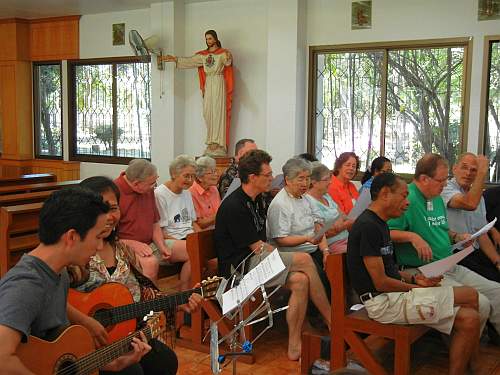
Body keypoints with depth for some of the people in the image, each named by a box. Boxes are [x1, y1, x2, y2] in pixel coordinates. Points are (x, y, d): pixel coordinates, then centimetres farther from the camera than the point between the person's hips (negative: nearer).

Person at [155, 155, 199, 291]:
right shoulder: (160, 194, -6)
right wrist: (181, 242, -18)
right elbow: (160, 231, -8)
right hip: (167, 242, -7)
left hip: (188, 238, 7)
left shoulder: (186, 193, 19)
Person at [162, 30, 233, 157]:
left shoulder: (223, 53, -3)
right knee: (207, 113, 3)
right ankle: (212, 141, 9)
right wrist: (175, 59, 10)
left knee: (218, 112, -7)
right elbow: (189, 61, 17)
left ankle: (217, 143, -7)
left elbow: (228, 62, -23)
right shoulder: (203, 55, 14)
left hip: (219, 84, -6)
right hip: (208, 84, 6)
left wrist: (229, 58, -45)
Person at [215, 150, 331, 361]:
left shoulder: (258, 200, 16)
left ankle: (294, 345, -11)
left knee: (300, 280, -16)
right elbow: (258, 247, -14)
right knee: (304, 260, -20)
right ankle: (332, 322, -7)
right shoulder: (234, 206, -15)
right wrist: (286, 259, -3)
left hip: (255, 262, 9)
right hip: (238, 266, -9)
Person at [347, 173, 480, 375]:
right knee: (470, 296, -9)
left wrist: (413, 278, 2)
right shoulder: (368, 226, -17)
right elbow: (380, 282, -18)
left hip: (394, 295, 10)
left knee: (468, 319, 0)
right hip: (383, 302, -10)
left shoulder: (379, 224, 15)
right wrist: (418, 288, -6)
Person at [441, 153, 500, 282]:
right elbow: (470, 204, -27)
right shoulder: (446, 188, -6)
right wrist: (483, 171, -21)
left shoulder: (478, 197, 18)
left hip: (476, 252, 7)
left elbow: (482, 234, 14)